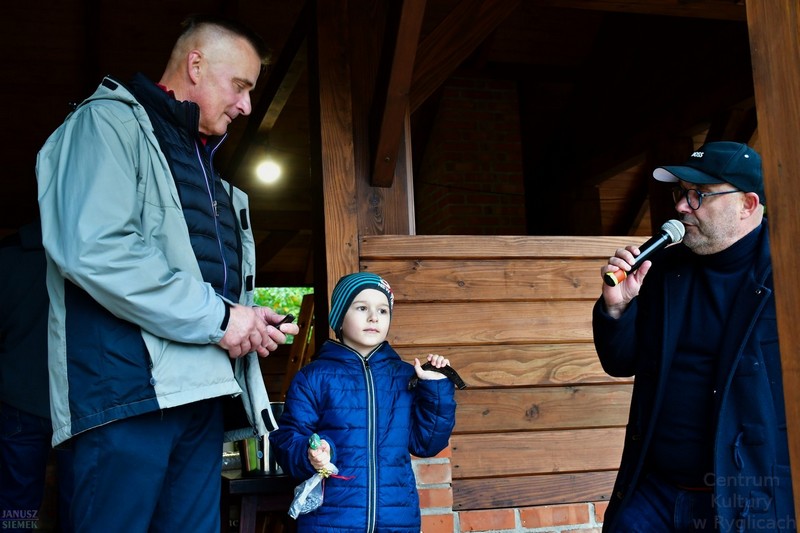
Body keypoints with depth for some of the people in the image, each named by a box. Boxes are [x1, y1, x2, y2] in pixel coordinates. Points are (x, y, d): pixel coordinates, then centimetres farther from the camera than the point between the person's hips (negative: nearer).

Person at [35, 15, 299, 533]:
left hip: (202, 391, 8)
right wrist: (216, 317, -13)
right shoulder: (110, 122, 0)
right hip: (131, 389, -8)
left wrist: (252, 325, 8)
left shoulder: (204, 164, 26)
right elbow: (93, 248, -18)